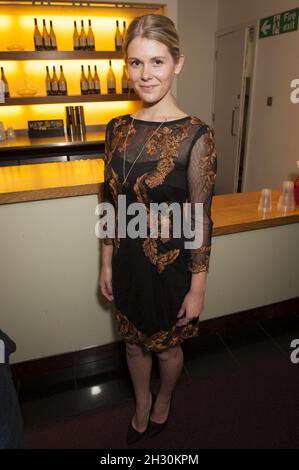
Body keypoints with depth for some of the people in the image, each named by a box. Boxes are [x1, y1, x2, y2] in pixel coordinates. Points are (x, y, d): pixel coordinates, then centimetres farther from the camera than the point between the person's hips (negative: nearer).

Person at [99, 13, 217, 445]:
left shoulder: (195, 135, -17)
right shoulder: (118, 128, -2)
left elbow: (200, 218, -14)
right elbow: (112, 204, 3)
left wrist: (197, 288, -10)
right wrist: (106, 264, 6)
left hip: (171, 265, -4)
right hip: (127, 262, 5)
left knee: (167, 345, 21)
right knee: (134, 342, 24)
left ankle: (164, 400, 56)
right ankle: (142, 405, 55)